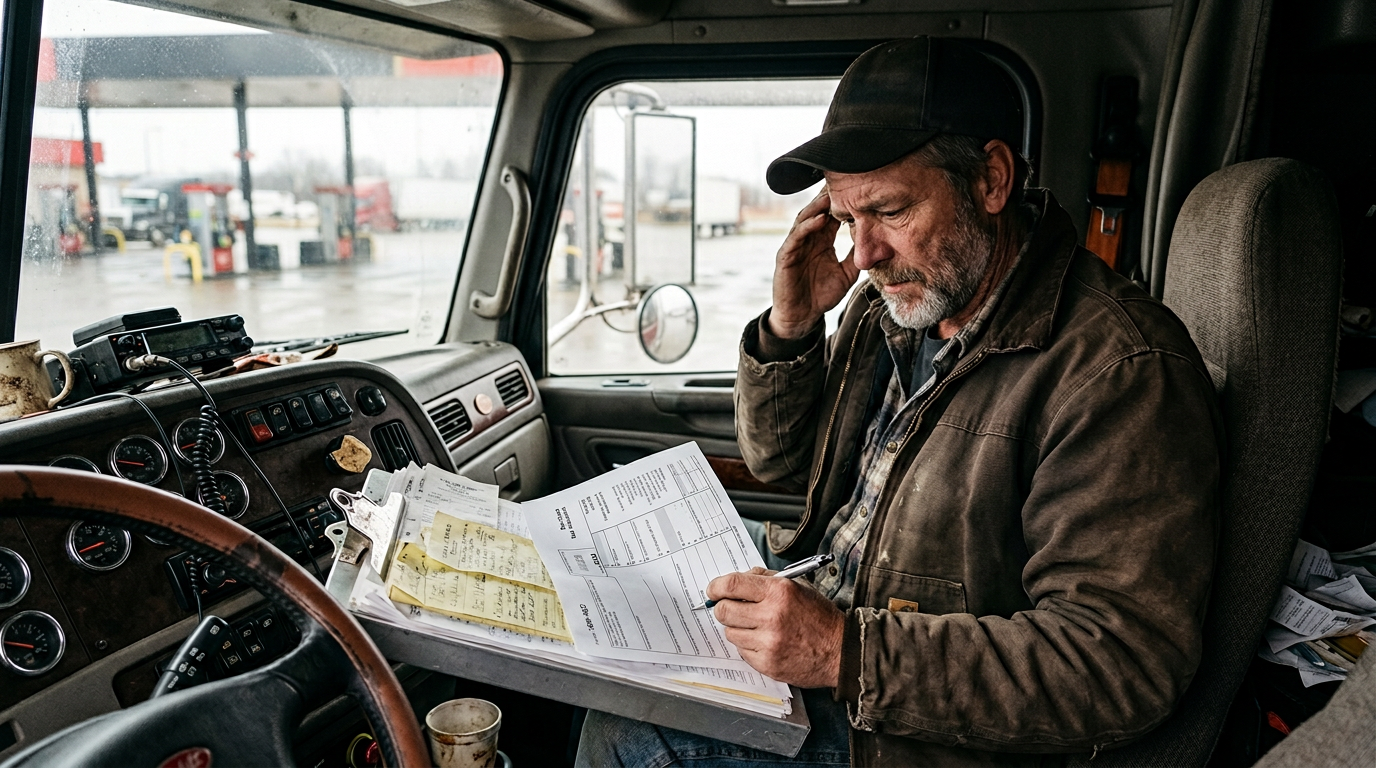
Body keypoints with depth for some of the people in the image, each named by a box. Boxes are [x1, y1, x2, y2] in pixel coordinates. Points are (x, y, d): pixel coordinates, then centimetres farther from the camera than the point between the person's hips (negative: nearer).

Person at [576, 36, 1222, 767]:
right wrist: (788, 327, -6)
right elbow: (783, 460, 13)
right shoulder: (892, 300, 1)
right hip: (821, 624, 7)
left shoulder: (1122, 370, -23)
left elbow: (1123, 661, -26)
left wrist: (851, 654, -32)